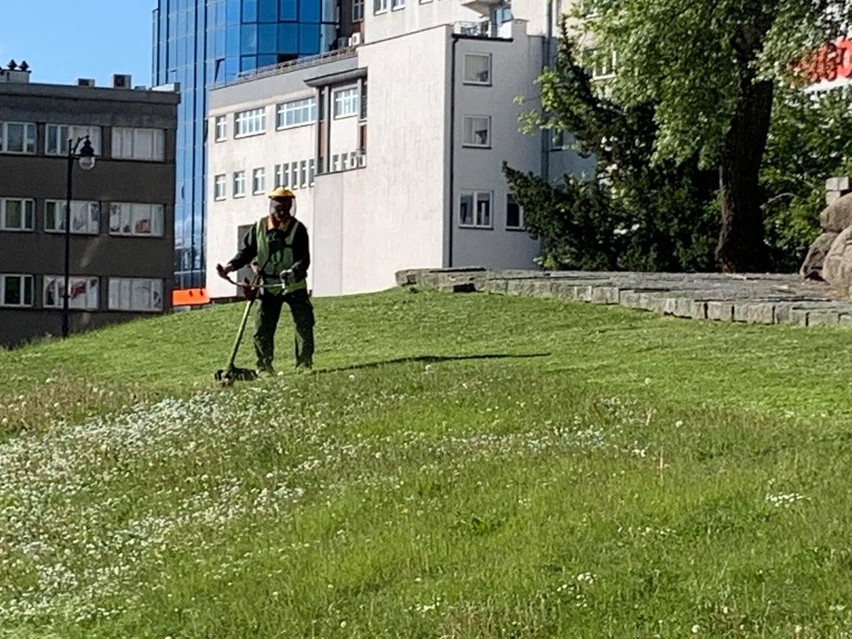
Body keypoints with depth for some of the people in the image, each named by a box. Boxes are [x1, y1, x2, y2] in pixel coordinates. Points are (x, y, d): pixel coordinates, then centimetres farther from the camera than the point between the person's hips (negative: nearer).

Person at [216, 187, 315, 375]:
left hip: (294, 285, -1)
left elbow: (305, 259, -15)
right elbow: (247, 251, 5)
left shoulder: (298, 229, -8)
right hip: (268, 286, 2)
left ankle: (304, 363, 8)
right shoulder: (259, 227, -1)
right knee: (262, 328, -3)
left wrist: (294, 271, -36)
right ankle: (264, 366, 8)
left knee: (304, 324, -4)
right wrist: (231, 266, -12)